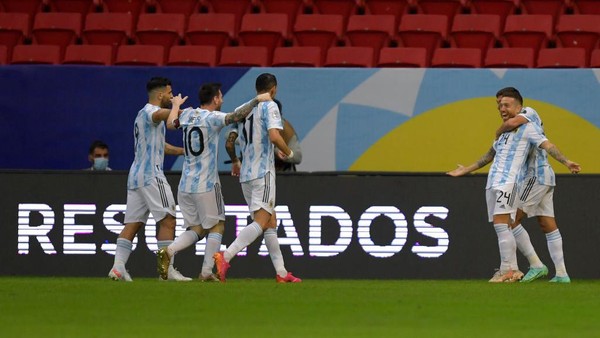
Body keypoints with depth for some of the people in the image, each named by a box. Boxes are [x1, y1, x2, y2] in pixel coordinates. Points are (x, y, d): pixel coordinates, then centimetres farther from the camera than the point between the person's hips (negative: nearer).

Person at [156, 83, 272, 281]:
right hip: (206, 185, -6)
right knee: (217, 226, 7)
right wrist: (257, 100, -14)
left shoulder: (187, 114, 10)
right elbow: (236, 116, -25)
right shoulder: (212, 118, -11)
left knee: (196, 229, 11)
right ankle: (207, 271, -1)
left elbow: (171, 122, 30)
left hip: (185, 185, 6)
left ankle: (169, 251, -14)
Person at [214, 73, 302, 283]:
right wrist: (289, 154, -2)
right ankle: (226, 256, -31)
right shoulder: (269, 107, -6)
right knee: (261, 222, -14)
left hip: (246, 174, 8)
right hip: (263, 172, -8)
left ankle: (281, 272, 12)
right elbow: (274, 136, -20)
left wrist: (235, 162, 38)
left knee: (271, 222, 13)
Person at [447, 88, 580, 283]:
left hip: (508, 182, -8)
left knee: (501, 225, -17)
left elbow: (547, 146, -10)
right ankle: (512, 270, 5)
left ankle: (507, 271, -19)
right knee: (500, 227, 4)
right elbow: (490, 156, 36)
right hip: (493, 184, 8)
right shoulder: (503, 132, 24)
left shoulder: (528, 128, 1)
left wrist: (566, 162, -25)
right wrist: (465, 171, 43)